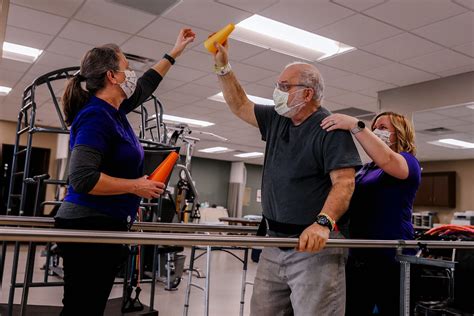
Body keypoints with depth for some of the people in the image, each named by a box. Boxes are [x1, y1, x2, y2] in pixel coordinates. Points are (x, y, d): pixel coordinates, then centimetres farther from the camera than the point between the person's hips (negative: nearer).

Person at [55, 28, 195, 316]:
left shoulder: (113, 110, 11)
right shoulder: (96, 116, -16)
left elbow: (145, 85, 29)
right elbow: (82, 179, -25)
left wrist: (175, 53, 35)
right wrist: (136, 186, -16)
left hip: (107, 226, 9)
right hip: (90, 226, -9)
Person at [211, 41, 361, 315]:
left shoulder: (332, 128, -9)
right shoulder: (276, 120, 13)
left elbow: (344, 182, -18)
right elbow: (240, 106, 23)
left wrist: (323, 222, -33)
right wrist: (223, 67, 15)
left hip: (314, 245, -7)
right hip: (275, 245, 8)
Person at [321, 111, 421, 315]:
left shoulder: (408, 162, -2)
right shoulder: (366, 169, 20)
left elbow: (386, 160, -26)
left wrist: (354, 125, -31)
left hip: (391, 257, -7)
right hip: (358, 256, 7)